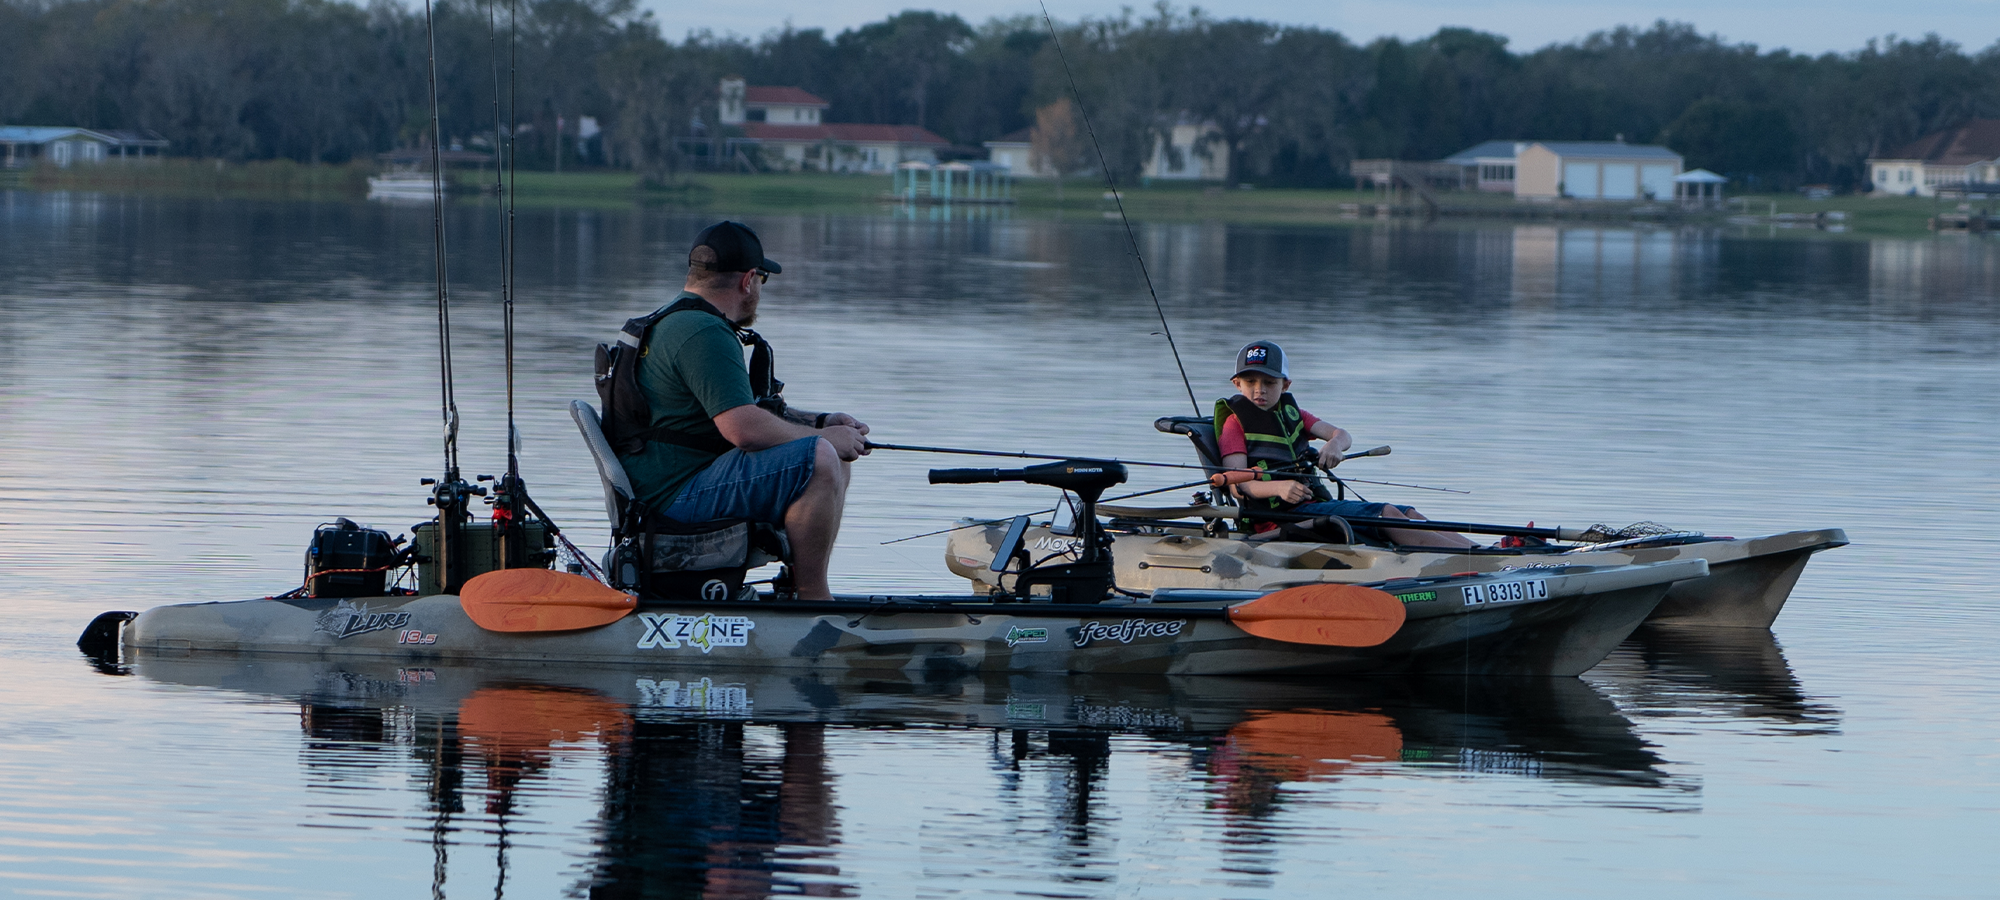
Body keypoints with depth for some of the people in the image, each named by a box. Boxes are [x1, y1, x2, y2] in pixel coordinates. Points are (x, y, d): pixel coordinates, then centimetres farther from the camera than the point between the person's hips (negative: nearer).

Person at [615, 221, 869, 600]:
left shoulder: (673, 323, 22)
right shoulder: (703, 334, -16)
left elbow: (746, 409, 30)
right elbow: (744, 428, -25)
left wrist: (820, 421, 17)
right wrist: (823, 436, -11)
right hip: (674, 497, -11)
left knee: (837, 461, 18)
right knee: (818, 459, -27)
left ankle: (809, 590, 15)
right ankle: (812, 601, -21)